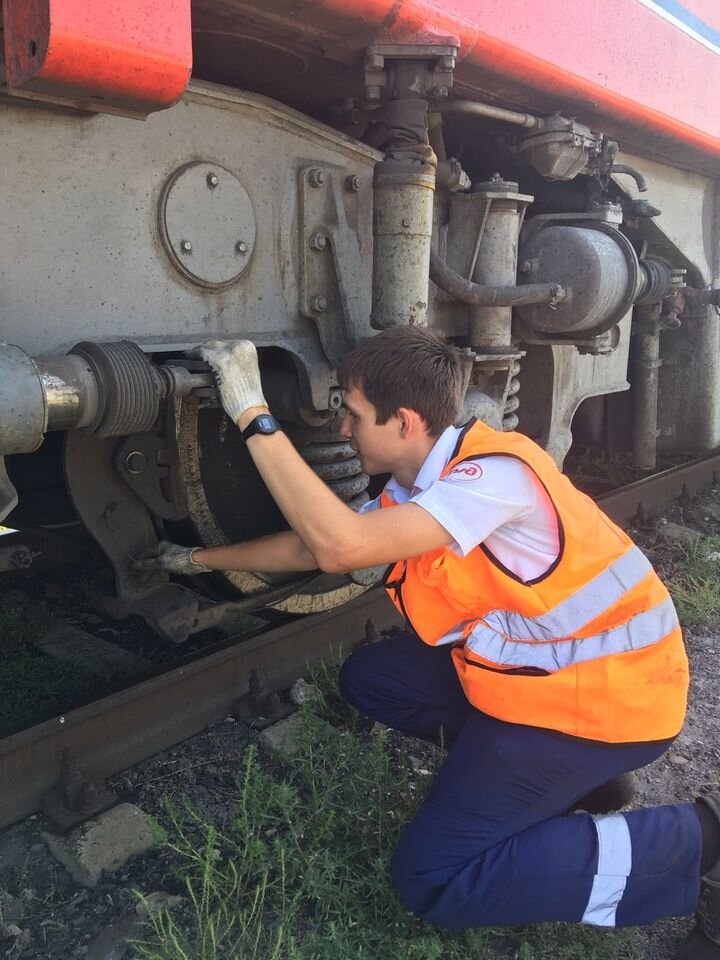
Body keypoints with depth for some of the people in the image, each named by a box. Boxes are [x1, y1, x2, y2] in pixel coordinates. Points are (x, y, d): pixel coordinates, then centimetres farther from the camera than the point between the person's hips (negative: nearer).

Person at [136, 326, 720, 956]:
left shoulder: (494, 472, -26)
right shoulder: (413, 490, 3)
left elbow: (340, 546, -35)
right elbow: (310, 548, 14)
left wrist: (253, 415, -30)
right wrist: (200, 560, 21)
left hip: (608, 693, -9)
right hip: (529, 665, 9)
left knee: (433, 881, -6)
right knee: (369, 679, 11)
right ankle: (565, 774, 12)